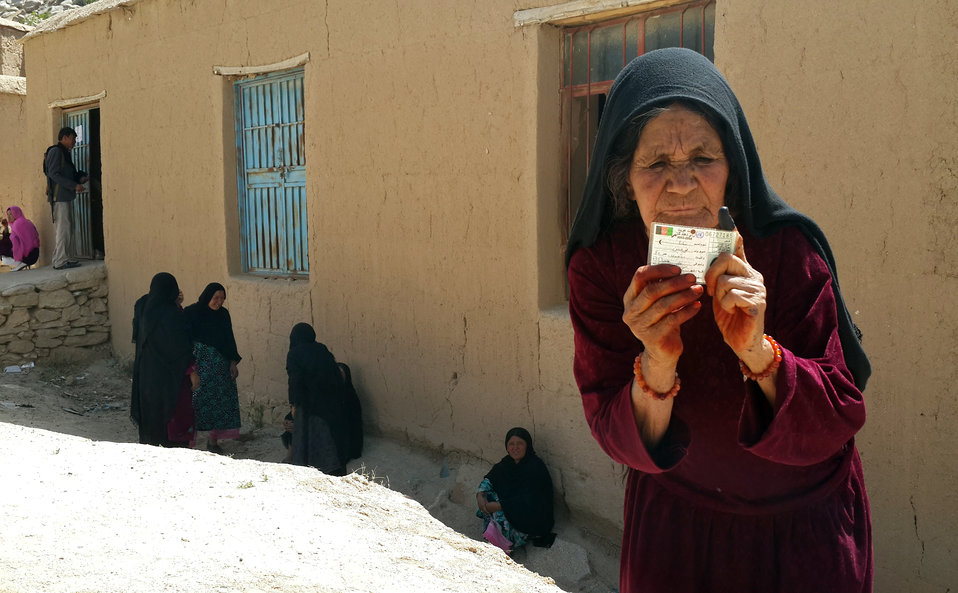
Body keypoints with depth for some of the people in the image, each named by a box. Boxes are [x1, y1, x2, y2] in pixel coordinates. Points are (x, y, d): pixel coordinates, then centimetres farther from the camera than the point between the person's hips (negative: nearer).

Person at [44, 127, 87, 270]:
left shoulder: (65, 153, 21)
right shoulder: (55, 151, -9)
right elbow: (54, 174, -17)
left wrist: (81, 177, 4)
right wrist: (74, 185, -20)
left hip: (66, 197, 10)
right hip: (59, 197, -10)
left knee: (68, 229, 10)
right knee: (63, 229, -11)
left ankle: (64, 258, 14)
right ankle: (60, 261, -10)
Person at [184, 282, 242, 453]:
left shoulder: (223, 314, 9)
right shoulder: (192, 312, -6)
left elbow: (229, 340, 14)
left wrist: (233, 362, 7)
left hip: (221, 365, 5)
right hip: (199, 363, -5)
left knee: (221, 400, 2)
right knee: (197, 399, -9)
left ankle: (213, 440, 12)